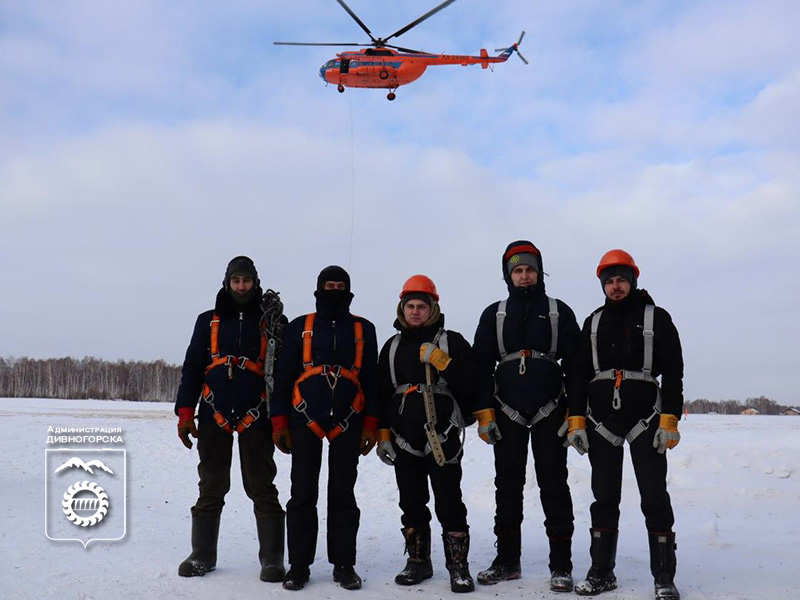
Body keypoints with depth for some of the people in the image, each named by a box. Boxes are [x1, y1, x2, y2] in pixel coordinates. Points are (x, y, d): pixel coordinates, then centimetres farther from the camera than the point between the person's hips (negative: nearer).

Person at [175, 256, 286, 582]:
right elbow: (192, 368, 10)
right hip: (214, 415, 2)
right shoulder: (208, 321, 12)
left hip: (256, 417, -2)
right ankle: (202, 555, 19)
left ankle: (271, 559, 8)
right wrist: (185, 413, 1)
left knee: (262, 489, 1)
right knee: (211, 488, 9)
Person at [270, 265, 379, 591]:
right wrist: (279, 422, 0)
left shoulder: (363, 329, 9)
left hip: (348, 421, 1)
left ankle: (344, 564, 12)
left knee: (343, 494, 5)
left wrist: (371, 425, 2)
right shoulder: (299, 326, 8)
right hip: (305, 419, 0)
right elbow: (283, 376, 6)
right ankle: (298, 565, 9)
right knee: (302, 494, 1)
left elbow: (371, 379, 9)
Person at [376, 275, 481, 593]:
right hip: (404, 439, 4)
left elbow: (470, 384, -9)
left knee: (449, 503, -4)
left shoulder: (451, 342, 2)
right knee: (412, 504, 11)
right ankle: (418, 562, 24)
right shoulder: (392, 347, 14)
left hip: (442, 437, -4)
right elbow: (382, 394, 15)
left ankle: (458, 566, 6)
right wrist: (383, 434, 8)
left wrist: (441, 361, -19)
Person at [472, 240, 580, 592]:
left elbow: (575, 362, 4)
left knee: (553, 485, -1)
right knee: (508, 485, 8)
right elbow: (481, 365, 7)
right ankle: (507, 560, 18)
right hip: (507, 413, 2)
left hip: (549, 411, -2)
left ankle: (560, 565, 4)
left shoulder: (559, 312, 6)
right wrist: (484, 411, -2)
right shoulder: (494, 315, 9)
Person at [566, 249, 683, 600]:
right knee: (604, 498, 7)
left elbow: (673, 371, -1)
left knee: (655, 498, -3)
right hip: (600, 422, 3)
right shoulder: (593, 322, 13)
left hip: (646, 419, -3)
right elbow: (580, 374, 12)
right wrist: (575, 420, 3)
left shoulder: (656, 318, 3)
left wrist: (670, 420, -10)